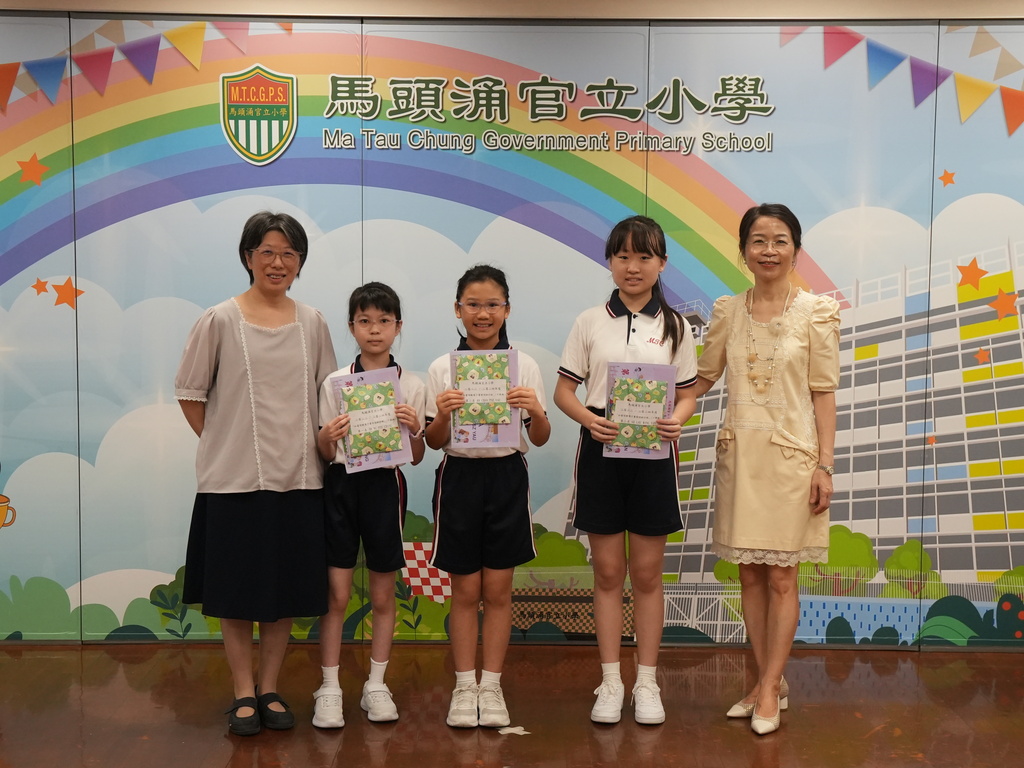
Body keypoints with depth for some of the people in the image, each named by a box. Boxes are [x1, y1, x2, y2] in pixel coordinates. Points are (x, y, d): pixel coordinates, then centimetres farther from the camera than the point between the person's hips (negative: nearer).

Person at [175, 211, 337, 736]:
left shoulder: (312, 323, 5)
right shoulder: (220, 321, -3)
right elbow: (190, 394, 2)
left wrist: (322, 445, 3)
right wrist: (220, 443, -1)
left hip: (297, 477, 3)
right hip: (234, 477, -3)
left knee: (286, 591, 10)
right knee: (237, 592, 5)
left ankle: (270, 690, 24)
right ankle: (244, 694, 19)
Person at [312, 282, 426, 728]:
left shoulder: (412, 385, 2)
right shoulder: (335, 383, 2)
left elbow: (416, 457, 4)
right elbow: (325, 454, 4)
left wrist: (414, 428, -16)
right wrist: (326, 436, -18)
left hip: (385, 485, 0)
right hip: (342, 485, 0)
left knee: (383, 595, 9)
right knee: (337, 594, 1)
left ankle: (376, 686, 22)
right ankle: (329, 690, 12)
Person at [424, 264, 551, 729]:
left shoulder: (525, 366, 1)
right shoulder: (442, 369, 0)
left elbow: (540, 439, 3)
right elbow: (434, 442, 2)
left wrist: (536, 412, -18)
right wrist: (442, 416, -18)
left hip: (507, 477, 0)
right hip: (460, 477, 0)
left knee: (498, 590, 6)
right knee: (465, 591, 6)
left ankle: (491, 686, 18)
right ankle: (464, 687, 18)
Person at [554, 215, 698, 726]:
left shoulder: (674, 326, 5)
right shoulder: (590, 322, 3)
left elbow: (687, 395, 6)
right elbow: (563, 390, 3)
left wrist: (677, 420, -16)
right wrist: (588, 419, -17)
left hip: (653, 454, 0)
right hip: (601, 451, 0)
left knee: (647, 573, 7)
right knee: (608, 573, 7)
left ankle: (647, 683, 19)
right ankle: (610, 682, 18)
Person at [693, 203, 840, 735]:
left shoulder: (815, 312, -3)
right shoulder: (727, 311, 6)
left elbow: (823, 392, -4)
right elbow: (701, 378, 12)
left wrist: (824, 465, -9)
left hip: (789, 454, -4)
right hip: (739, 452, 4)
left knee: (780, 577, 2)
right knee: (749, 575, 9)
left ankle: (768, 689, 12)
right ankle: (771, 683, 21)